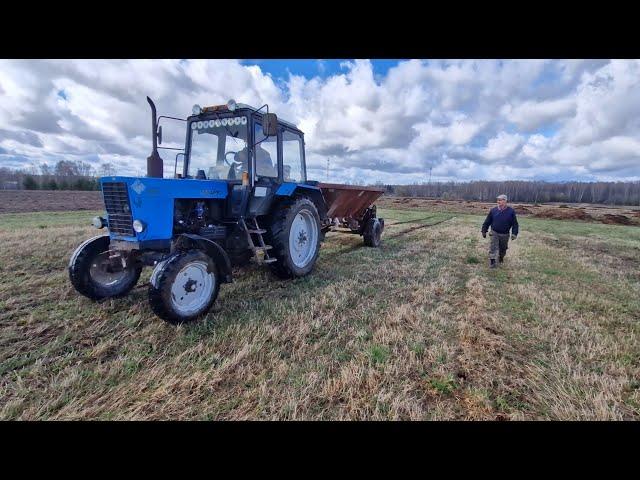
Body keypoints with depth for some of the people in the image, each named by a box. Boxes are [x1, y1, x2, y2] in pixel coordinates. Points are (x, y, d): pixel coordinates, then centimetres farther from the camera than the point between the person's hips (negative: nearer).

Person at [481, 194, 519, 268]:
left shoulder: (511, 211, -5)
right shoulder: (493, 210, -4)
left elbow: (515, 224, -1)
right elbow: (487, 222, 3)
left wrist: (514, 233, -9)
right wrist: (484, 231, 3)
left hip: (505, 235, 1)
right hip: (494, 233, -1)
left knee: (503, 249, 16)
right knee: (493, 248, -9)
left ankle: (501, 258, 41)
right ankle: (492, 261, -3)